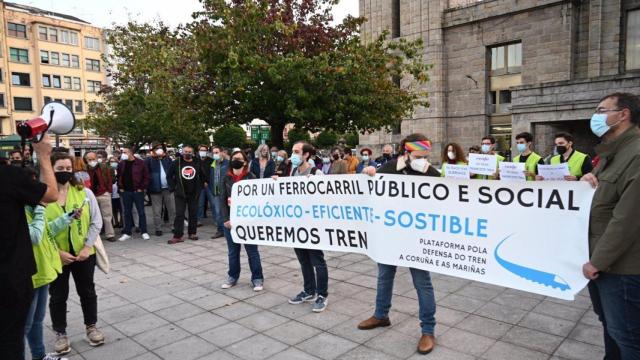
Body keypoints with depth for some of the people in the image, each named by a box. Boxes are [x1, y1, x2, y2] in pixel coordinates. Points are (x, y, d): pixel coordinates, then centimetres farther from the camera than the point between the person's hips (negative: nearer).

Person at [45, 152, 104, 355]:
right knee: (58, 296, 13)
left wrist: (87, 247, -11)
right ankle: (60, 334, 31)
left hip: (83, 253, 1)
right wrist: (57, 252, -12)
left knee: (87, 292, 15)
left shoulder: (84, 192, -4)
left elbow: (96, 222, -3)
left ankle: (91, 327, 33)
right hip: (56, 257, -1)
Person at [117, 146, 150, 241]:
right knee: (127, 212, 9)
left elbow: (146, 176, -4)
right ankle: (127, 233, 16)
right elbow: (118, 177, 16)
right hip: (126, 192, 4)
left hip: (137, 191, -4)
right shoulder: (121, 164, 7)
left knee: (141, 212, 2)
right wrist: (120, 187, 6)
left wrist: (142, 188, -9)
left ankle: (144, 232, 10)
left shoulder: (140, 163, -5)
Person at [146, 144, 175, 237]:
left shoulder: (168, 159, 12)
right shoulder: (149, 160, 1)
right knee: (157, 211, 4)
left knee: (173, 209, 6)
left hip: (168, 188, 3)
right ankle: (158, 229, 13)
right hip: (155, 189, -3)